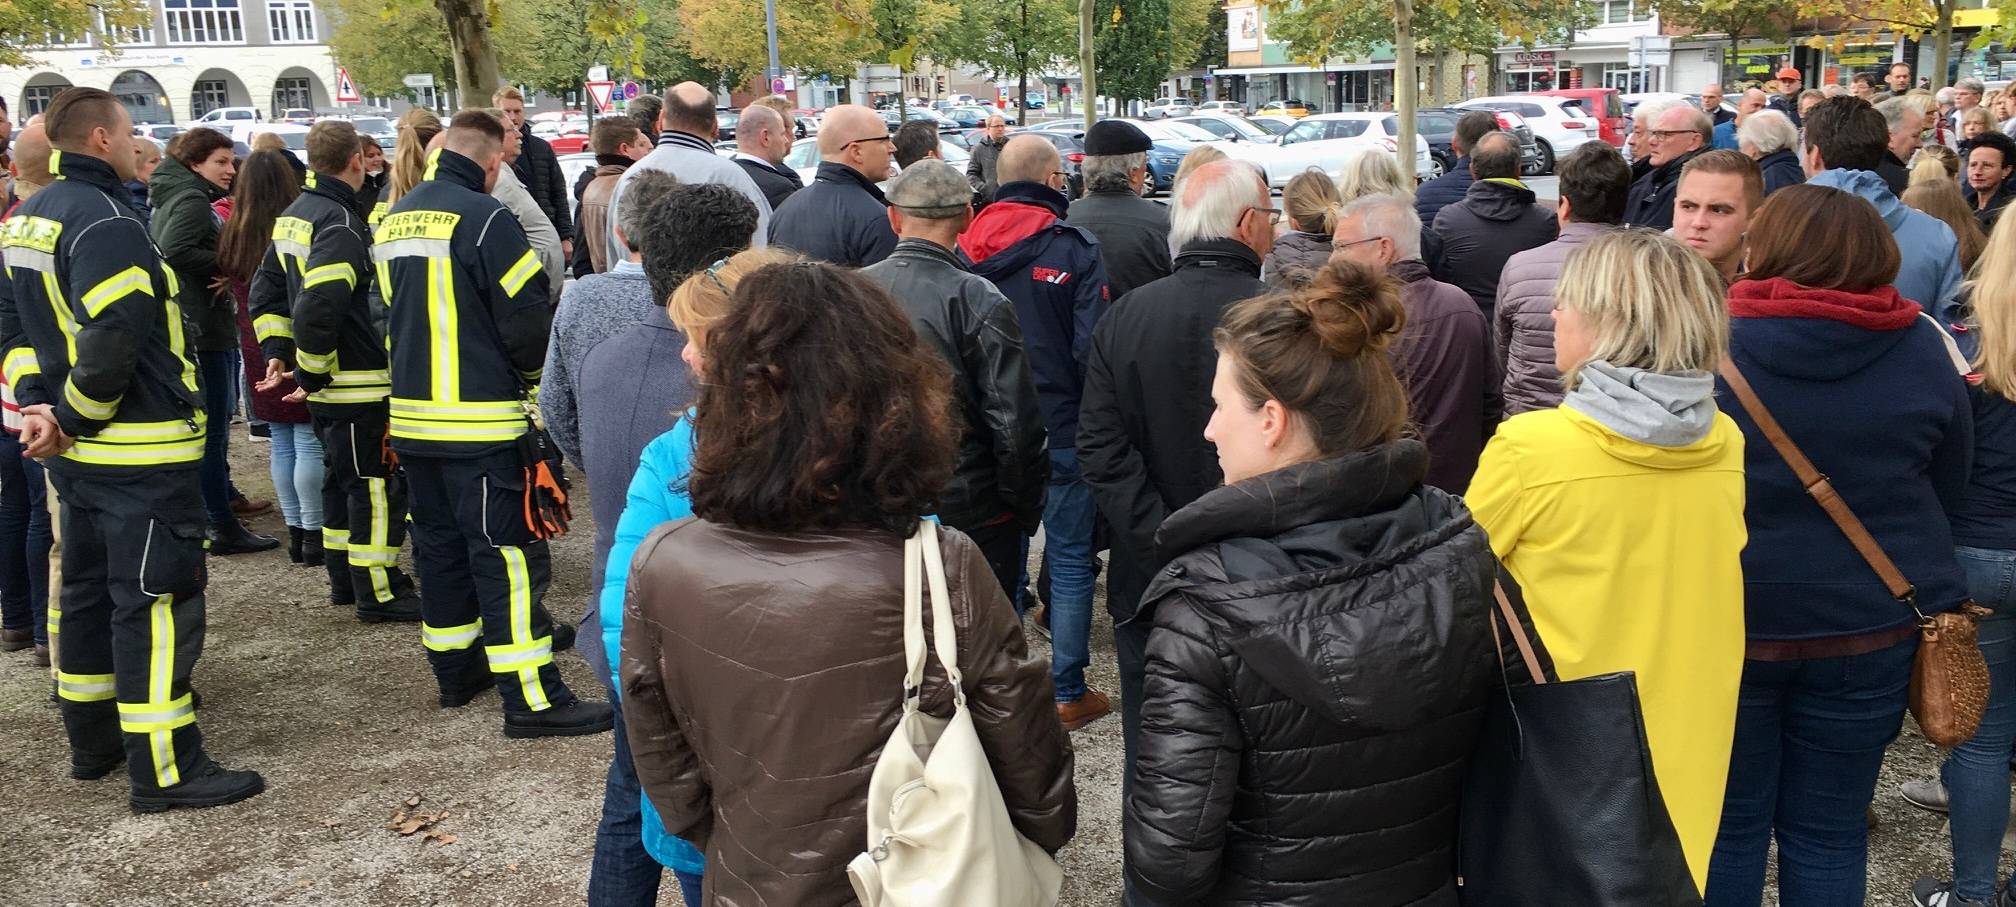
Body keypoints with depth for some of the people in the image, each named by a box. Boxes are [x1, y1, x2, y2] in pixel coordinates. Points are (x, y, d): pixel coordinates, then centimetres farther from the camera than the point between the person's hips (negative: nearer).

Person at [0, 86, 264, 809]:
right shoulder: (104, 222, -19)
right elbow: (113, 340, -27)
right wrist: (72, 418, -14)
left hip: (76, 452, 10)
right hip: (140, 452, -10)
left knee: (88, 590, 18)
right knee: (156, 601, -5)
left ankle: (93, 741, 31)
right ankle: (164, 770, -1)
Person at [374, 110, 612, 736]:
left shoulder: (394, 220, 10)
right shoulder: (483, 218, -15)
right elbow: (527, 316, -14)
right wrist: (536, 374, 4)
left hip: (413, 412, 8)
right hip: (480, 420, -8)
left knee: (439, 543, 17)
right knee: (508, 553, -6)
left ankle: (455, 670, 27)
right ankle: (532, 699, -5)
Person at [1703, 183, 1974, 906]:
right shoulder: (1923, 350, -3)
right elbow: (1947, 489, 9)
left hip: (1725, 619, -2)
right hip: (1870, 626, 2)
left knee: (1727, 826, 11)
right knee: (1830, 833, 14)